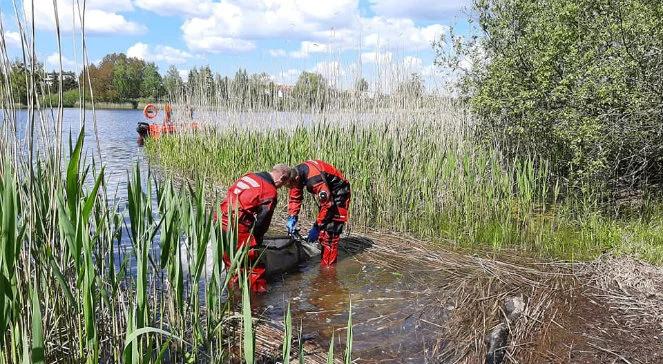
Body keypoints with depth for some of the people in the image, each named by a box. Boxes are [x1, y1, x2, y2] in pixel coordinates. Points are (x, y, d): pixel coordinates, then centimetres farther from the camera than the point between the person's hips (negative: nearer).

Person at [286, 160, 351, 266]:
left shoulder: (315, 179, -37)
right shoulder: (296, 174, -11)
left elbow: (326, 204, -33)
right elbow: (295, 198, 0)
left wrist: (316, 228, -29)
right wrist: (292, 218, -12)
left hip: (338, 194, -9)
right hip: (326, 194, 9)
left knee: (330, 230, -11)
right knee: (323, 224, 13)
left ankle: (328, 265, -4)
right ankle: (324, 256, 26)